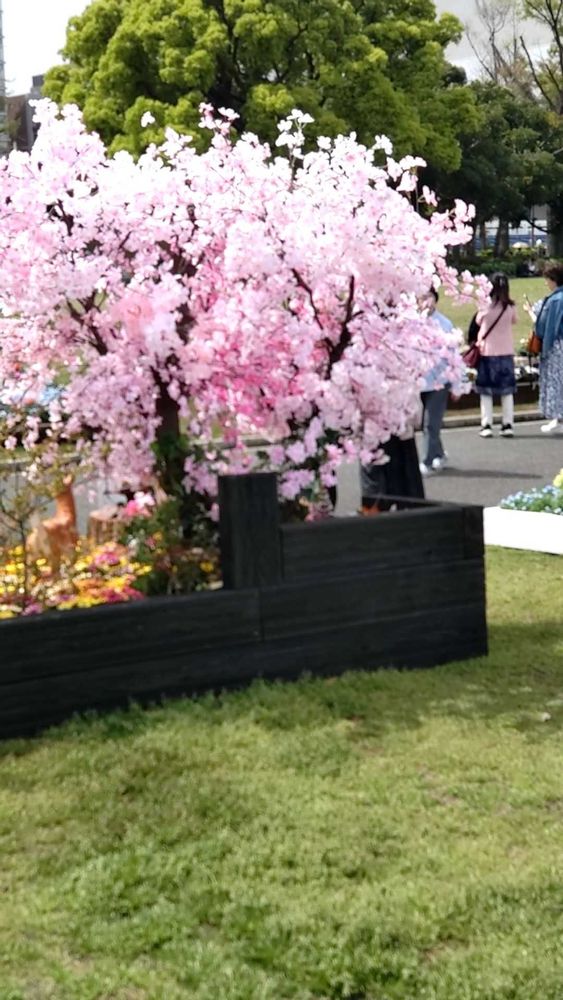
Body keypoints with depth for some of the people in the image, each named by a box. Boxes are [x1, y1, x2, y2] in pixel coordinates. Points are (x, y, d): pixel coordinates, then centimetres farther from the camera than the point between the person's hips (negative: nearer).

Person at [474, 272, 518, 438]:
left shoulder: (486, 306, -13)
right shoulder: (510, 307, -6)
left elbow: (479, 322, 6)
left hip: (487, 351, -2)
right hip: (506, 351, 2)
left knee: (486, 390, 5)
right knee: (507, 390, 10)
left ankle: (486, 425, 1)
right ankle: (508, 424, 9)